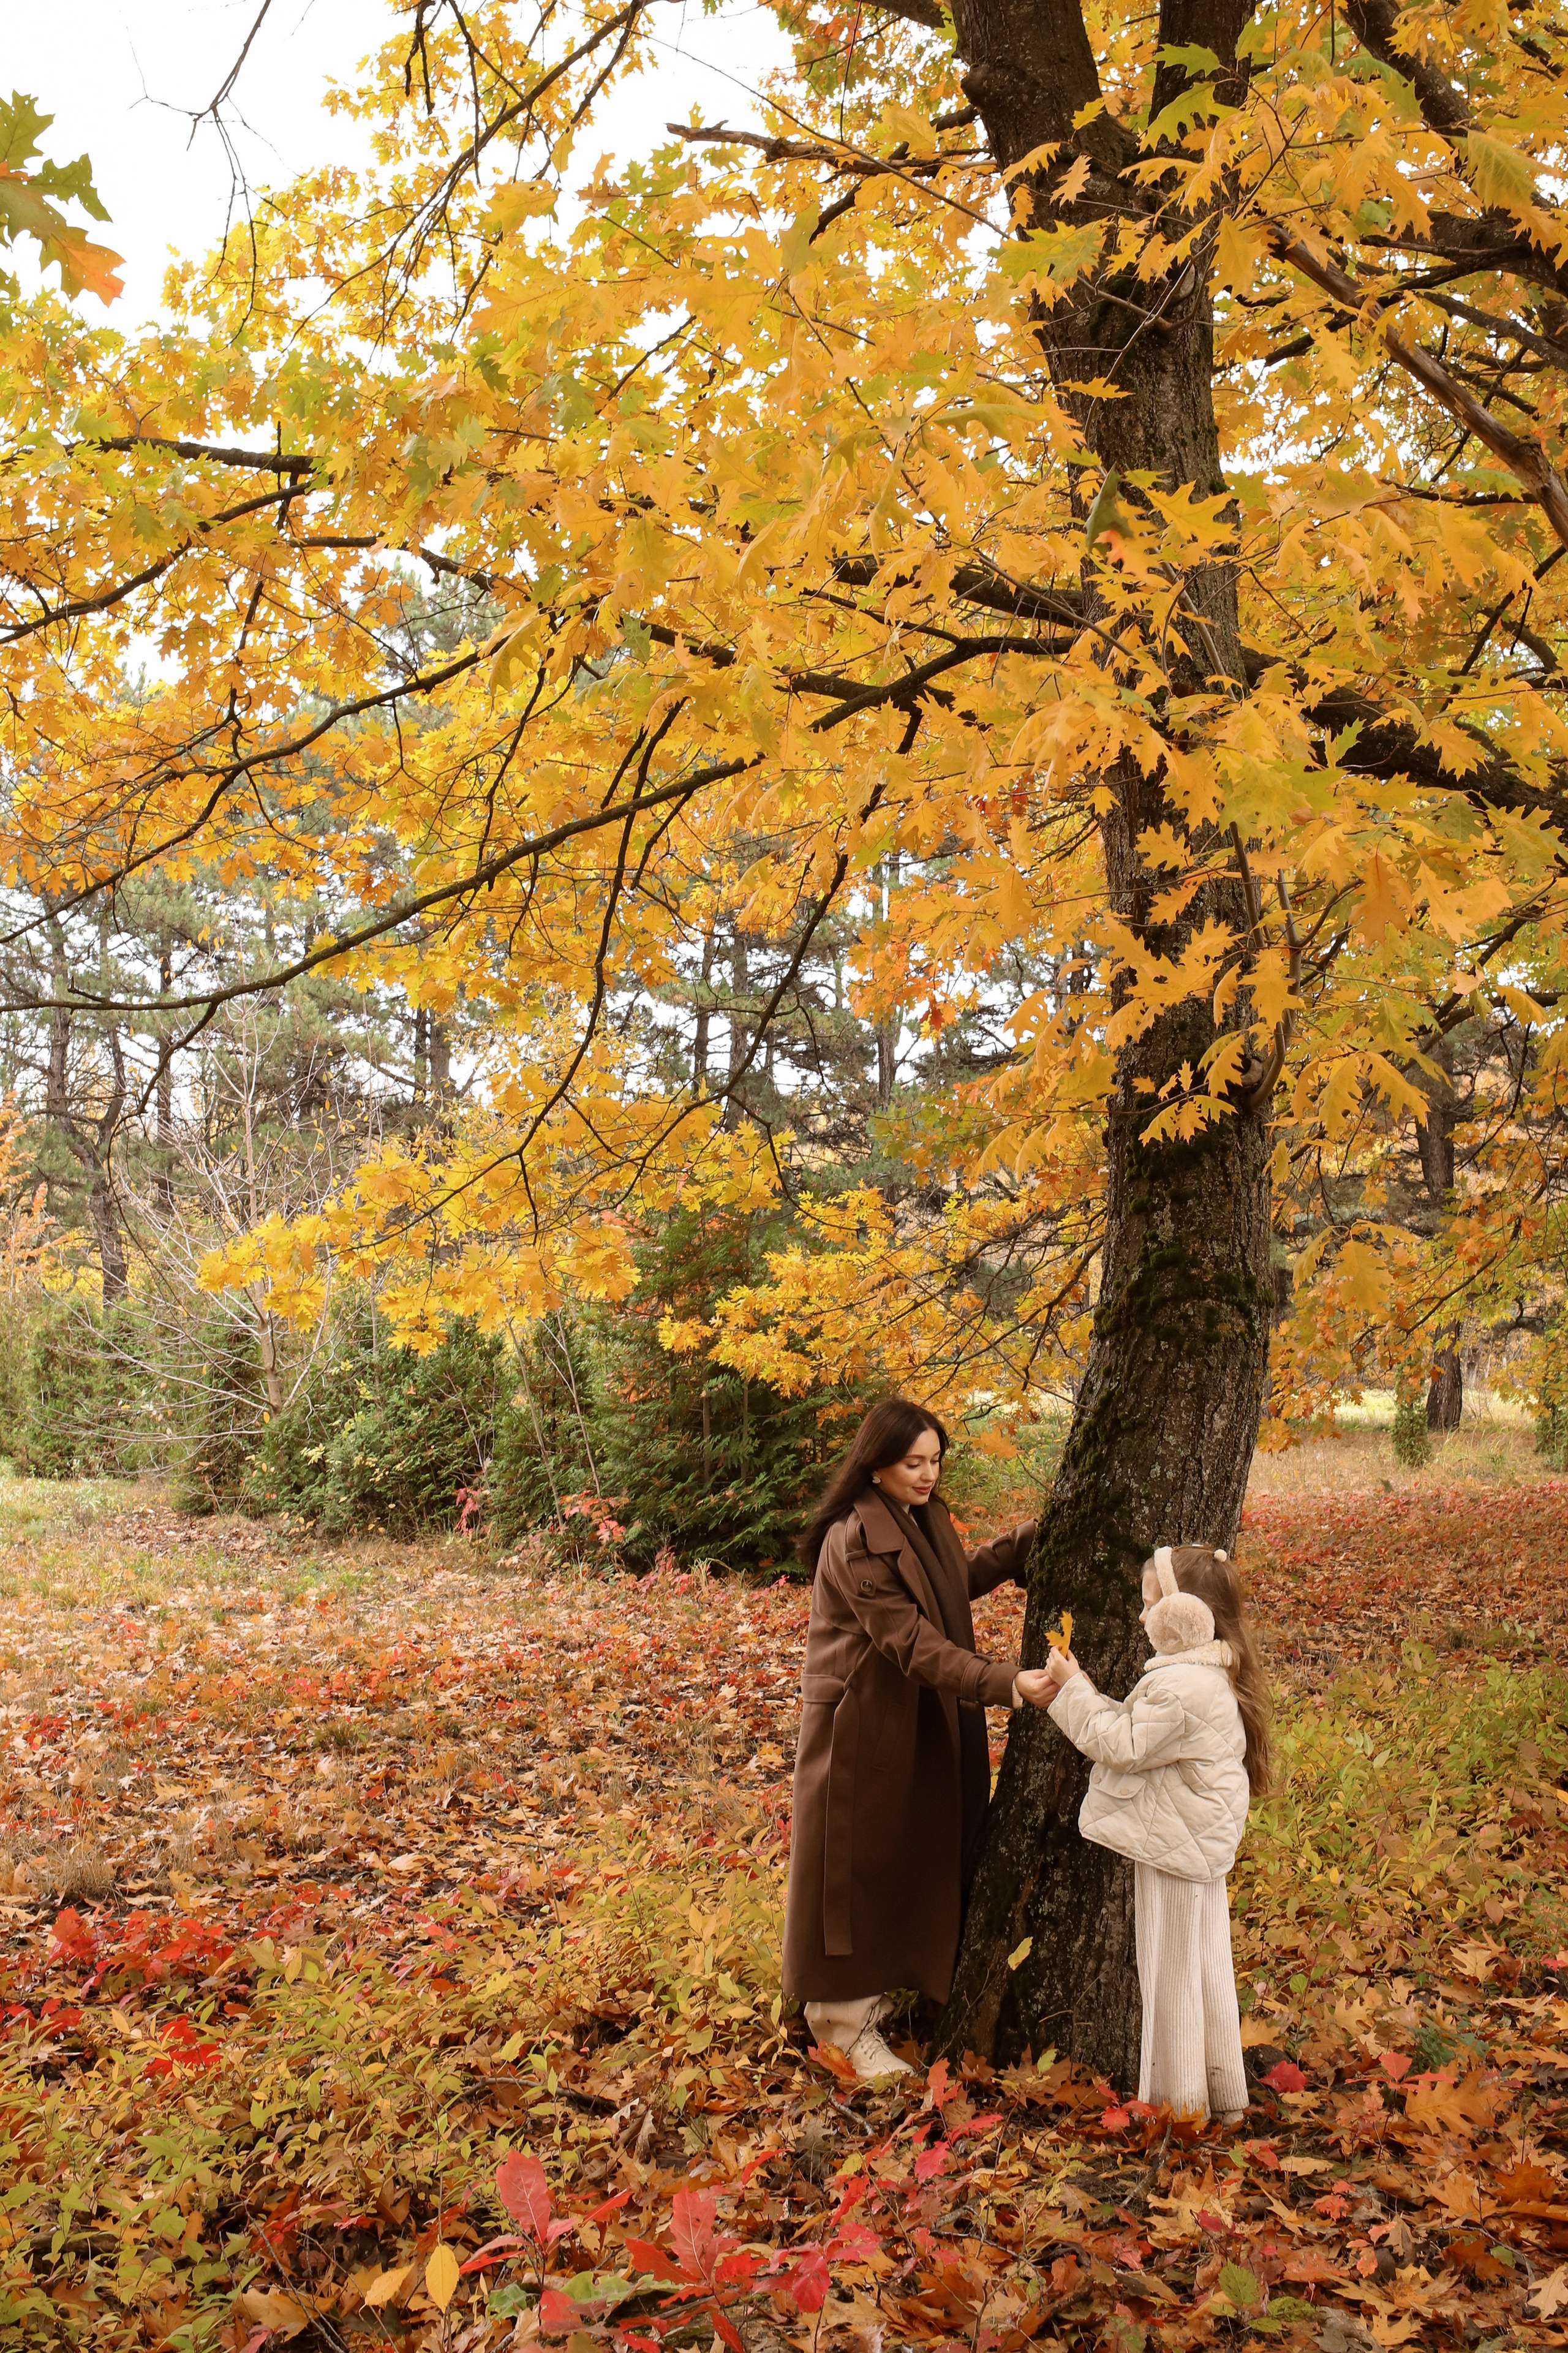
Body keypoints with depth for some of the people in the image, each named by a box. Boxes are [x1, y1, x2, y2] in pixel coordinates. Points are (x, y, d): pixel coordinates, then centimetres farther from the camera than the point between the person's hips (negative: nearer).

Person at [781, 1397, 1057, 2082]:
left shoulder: (923, 1517, 2)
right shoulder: (854, 1543, -25)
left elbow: (962, 1577, 18)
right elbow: (914, 1642, -29)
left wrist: (1032, 1537, 6)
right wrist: (1008, 1684, -36)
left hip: (917, 1721, 9)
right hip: (861, 1725, -8)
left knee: (915, 1857, 17)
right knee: (858, 1865, 3)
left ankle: (890, 1979, 34)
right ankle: (848, 2021, 16)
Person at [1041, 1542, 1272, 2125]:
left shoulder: (1181, 1688, -27)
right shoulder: (1210, 1673, 7)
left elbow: (1122, 1745, -21)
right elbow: (1135, 1730, 10)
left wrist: (1074, 1690, -15)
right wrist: (1079, 1691, 4)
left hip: (1175, 1848, -10)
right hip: (1198, 1843, 10)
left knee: (1171, 1973, 4)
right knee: (1203, 1969, 19)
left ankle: (1181, 2101, 17)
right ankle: (1221, 2096, 31)